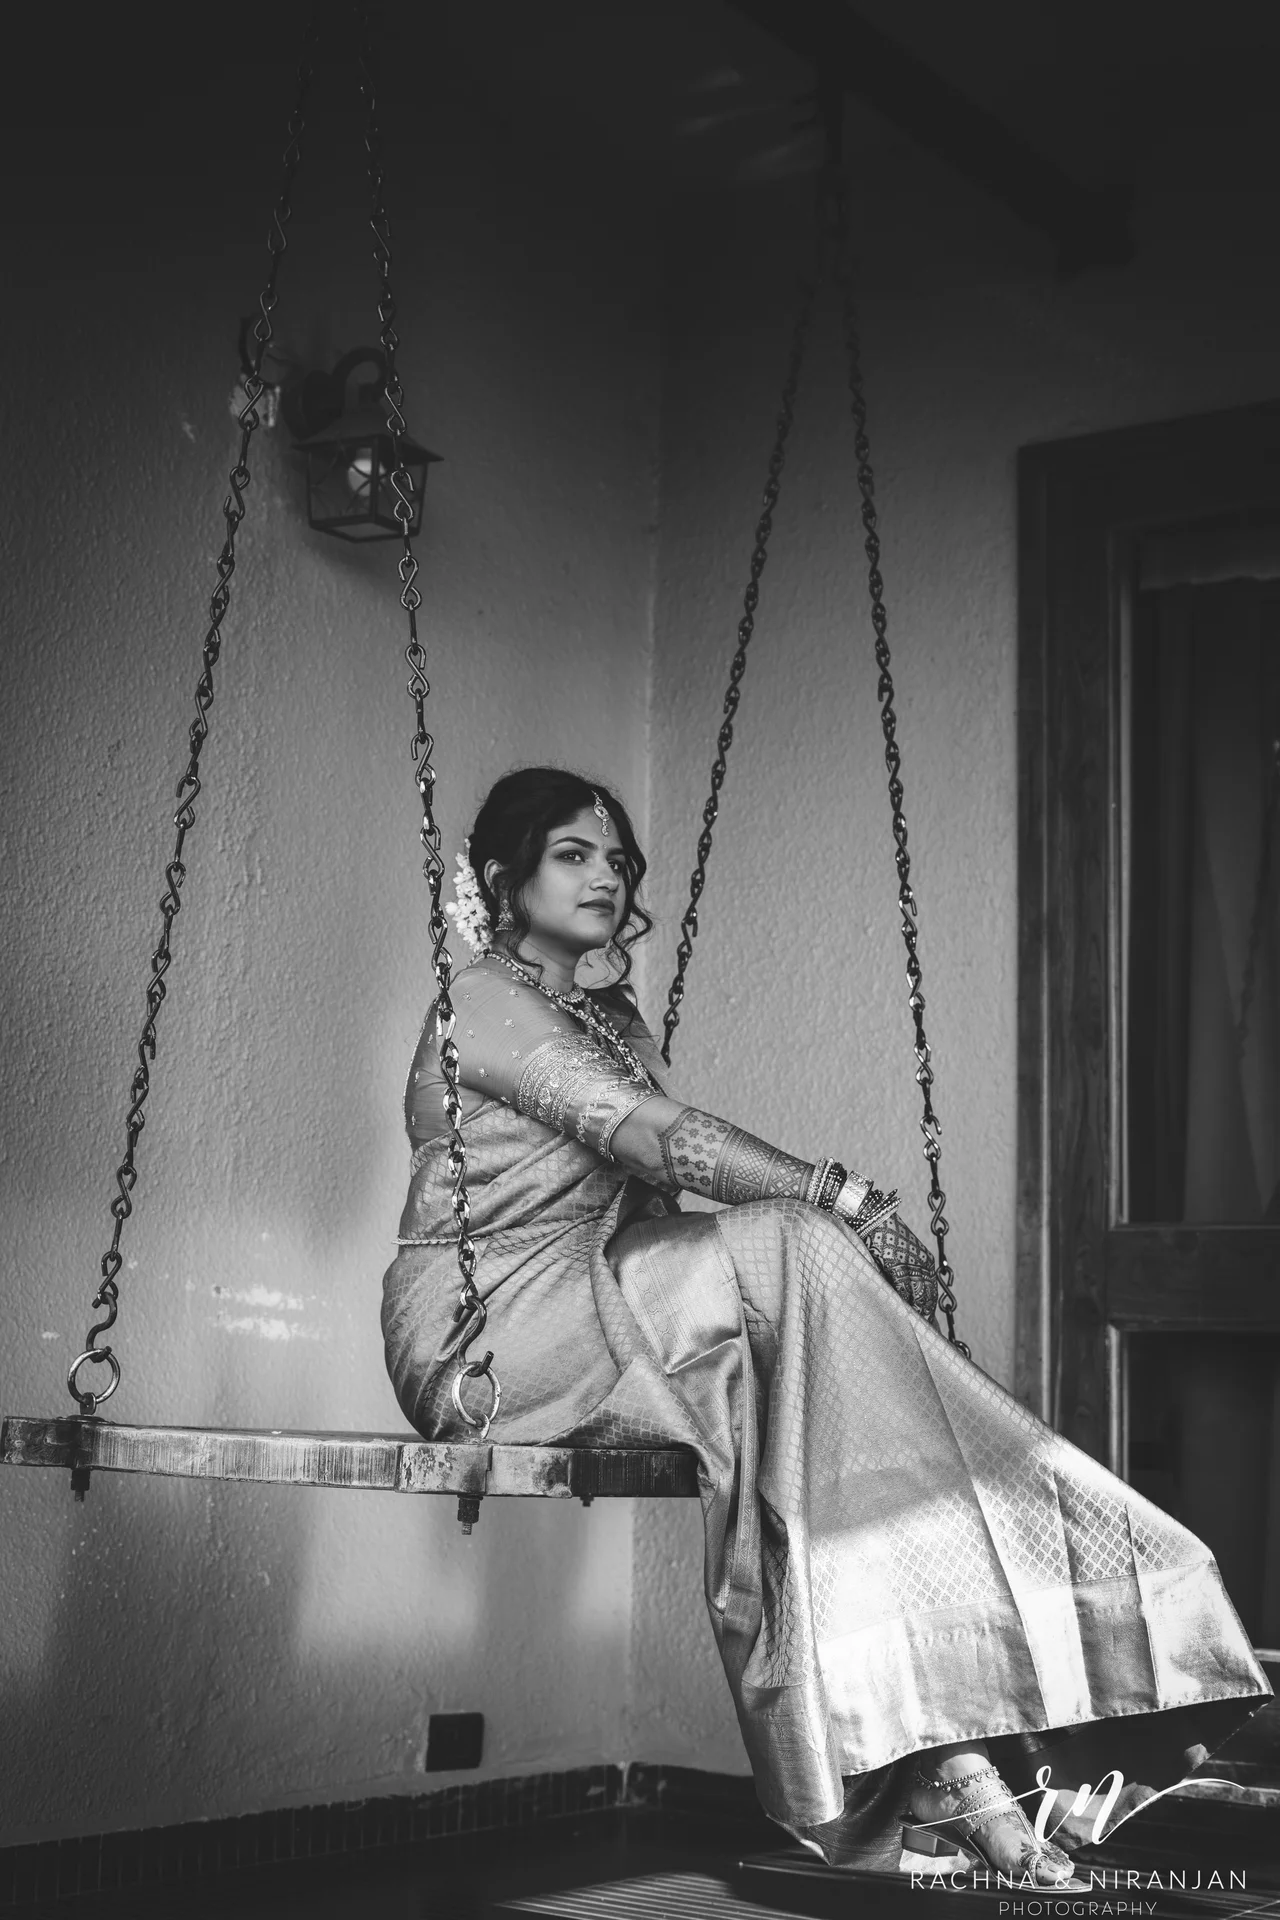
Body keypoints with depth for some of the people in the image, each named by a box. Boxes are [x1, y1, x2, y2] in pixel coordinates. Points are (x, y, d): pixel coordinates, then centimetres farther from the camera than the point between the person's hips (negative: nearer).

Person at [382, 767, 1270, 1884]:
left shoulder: (612, 1020, 23)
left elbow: (656, 1189, 11)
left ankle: (928, 1747, -31)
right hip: (486, 1326, -7)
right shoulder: (485, 999, -4)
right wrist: (833, 1194, -22)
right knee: (793, 1251, -25)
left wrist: (818, 1209, -7)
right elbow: (653, 1137, -17)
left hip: (601, 1302, 7)